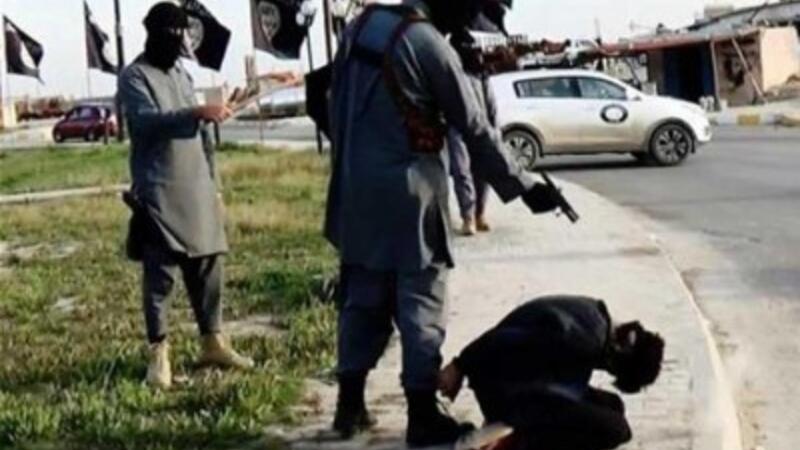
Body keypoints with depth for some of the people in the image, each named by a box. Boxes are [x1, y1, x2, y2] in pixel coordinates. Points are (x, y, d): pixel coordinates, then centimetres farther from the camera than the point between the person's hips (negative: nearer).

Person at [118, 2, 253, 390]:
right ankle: (158, 352, 2)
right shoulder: (135, 77, -4)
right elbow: (147, 120, -22)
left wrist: (213, 186, 16)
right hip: (159, 193, -6)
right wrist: (195, 113, -32)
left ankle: (213, 342, 17)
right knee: (160, 273, -4)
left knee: (208, 266, 8)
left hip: (196, 191, 7)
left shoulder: (182, 75, 17)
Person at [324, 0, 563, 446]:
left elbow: (337, 100, 12)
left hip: (356, 190, 7)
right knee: (421, 305, 1)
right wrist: (523, 186, -2)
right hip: (408, 195, -7)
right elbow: (476, 129, -10)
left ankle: (350, 406, 20)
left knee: (362, 299, 14)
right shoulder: (430, 45, -14)